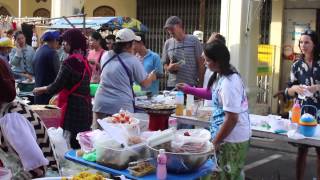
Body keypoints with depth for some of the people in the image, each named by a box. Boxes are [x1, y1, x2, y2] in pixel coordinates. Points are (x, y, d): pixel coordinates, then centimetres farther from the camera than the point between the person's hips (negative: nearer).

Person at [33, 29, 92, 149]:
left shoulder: (70, 61, -15)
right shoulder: (83, 60, 11)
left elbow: (56, 86, -13)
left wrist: (40, 90, 4)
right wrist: (59, 94, 25)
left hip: (73, 107, -9)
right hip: (85, 106, 9)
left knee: (71, 145, -2)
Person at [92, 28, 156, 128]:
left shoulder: (105, 56, 8)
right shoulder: (132, 61, -5)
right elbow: (145, 83, 5)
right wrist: (151, 77, 27)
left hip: (101, 105, 5)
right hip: (121, 107, -4)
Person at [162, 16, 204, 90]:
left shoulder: (193, 40, 0)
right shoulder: (167, 43, 9)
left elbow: (201, 64, 0)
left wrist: (200, 84, -5)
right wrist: (169, 68, -9)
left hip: (191, 86, -3)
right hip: (172, 86, 3)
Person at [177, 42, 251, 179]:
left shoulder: (228, 84, -26)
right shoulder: (221, 76, 4)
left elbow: (232, 119, -26)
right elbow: (213, 93, 25)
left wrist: (215, 142, -17)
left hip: (232, 139, -9)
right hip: (227, 136, 9)